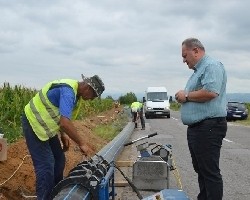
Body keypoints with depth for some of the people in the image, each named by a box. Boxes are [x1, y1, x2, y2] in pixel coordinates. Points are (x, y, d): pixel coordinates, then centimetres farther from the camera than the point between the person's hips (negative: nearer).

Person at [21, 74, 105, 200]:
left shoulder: (75, 92, 3)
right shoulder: (68, 91, -29)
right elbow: (65, 123, -40)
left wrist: (63, 134, 7)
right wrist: (81, 143, -29)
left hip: (46, 125, 10)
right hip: (34, 123, -10)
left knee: (59, 160, 14)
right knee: (46, 166, -12)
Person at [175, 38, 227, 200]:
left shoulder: (212, 66, -11)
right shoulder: (199, 70, 21)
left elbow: (210, 92, -26)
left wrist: (186, 96, -13)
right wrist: (184, 97, 8)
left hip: (208, 127, -11)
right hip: (197, 127, 11)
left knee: (210, 171, -7)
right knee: (201, 169, 16)